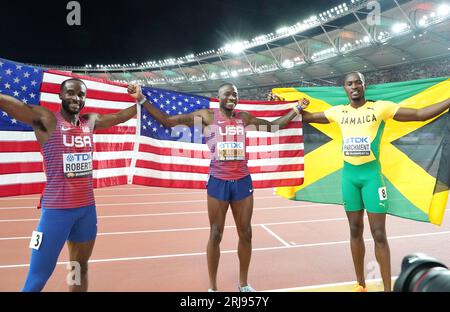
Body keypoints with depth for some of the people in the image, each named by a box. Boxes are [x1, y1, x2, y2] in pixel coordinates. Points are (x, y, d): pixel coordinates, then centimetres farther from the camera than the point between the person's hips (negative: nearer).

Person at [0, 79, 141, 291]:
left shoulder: (91, 121, 9)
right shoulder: (45, 119, -7)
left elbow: (120, 116, 22)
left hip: (87, 207, 6)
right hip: (57, 209, -5)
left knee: (80, 268, 19)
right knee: (38, 278, 1)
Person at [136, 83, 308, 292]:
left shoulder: (244, 118, 10)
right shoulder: (206, 116, 0)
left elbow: (274, 126, 21)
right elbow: (168, 121, -1)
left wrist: (297, 108, 20)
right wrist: (142, 100, -4)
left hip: (243, 181, 4)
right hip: (218, 182, -3)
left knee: (246, 233, 10)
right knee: (215, 235, 5)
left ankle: (243, 284, 29)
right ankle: (212, 287, 22)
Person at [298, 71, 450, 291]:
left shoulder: (380, 107, -2)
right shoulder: (338, 111, 7)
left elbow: (420, 114, -4)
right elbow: (308, 117, 18)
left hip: (371, 174, -3)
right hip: (349, 175, 3)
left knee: (379, 234, 0)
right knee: (355, 231, 12)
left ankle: (387, 288, 16)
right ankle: (360, 284, 27)